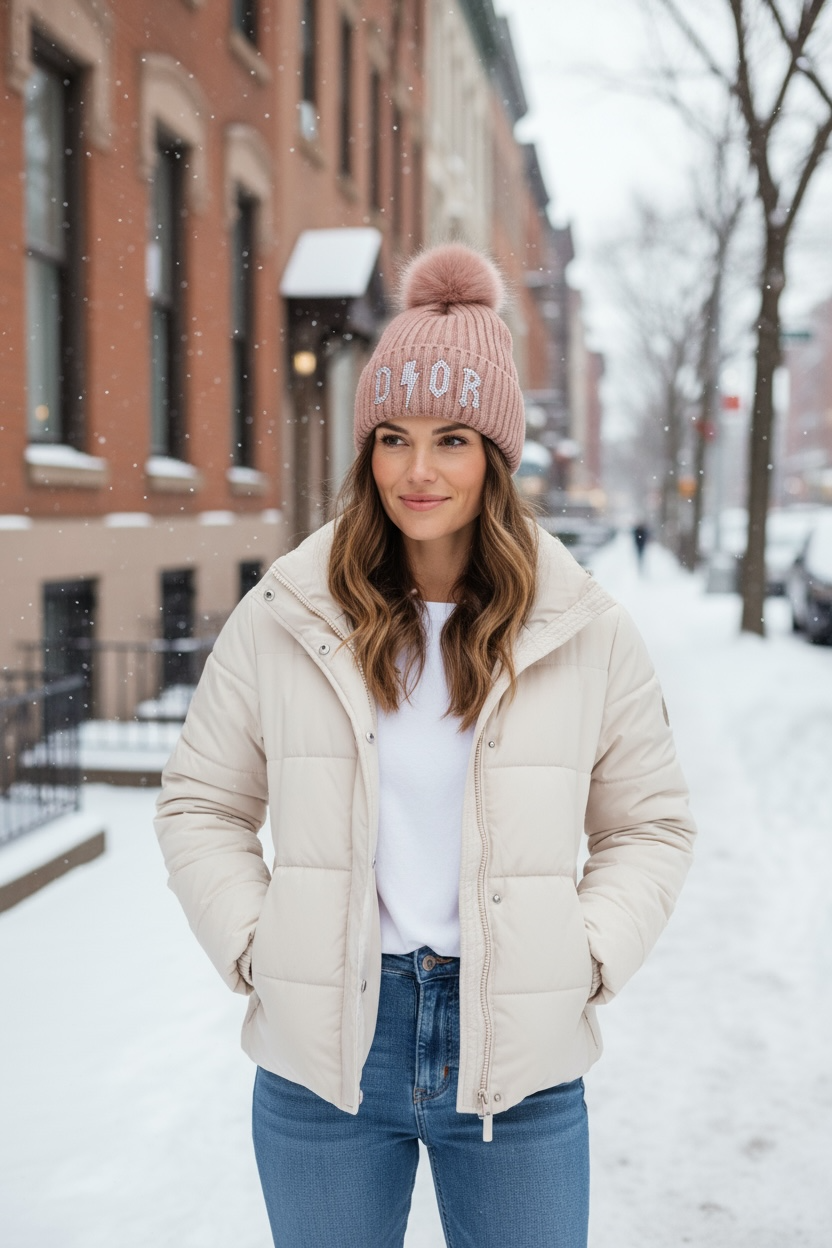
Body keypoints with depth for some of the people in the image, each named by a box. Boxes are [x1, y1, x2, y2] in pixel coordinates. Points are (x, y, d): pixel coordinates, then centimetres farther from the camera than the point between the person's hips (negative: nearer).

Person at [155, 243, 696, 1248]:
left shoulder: (587, 633, -2)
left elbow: (650, 825, 6)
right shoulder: (279, 619, -3)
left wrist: (582, 963, -5)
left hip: (518, 1058, 0)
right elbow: (200, 805, 6)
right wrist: (254, 948, -4)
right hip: (321, 1053, 1)